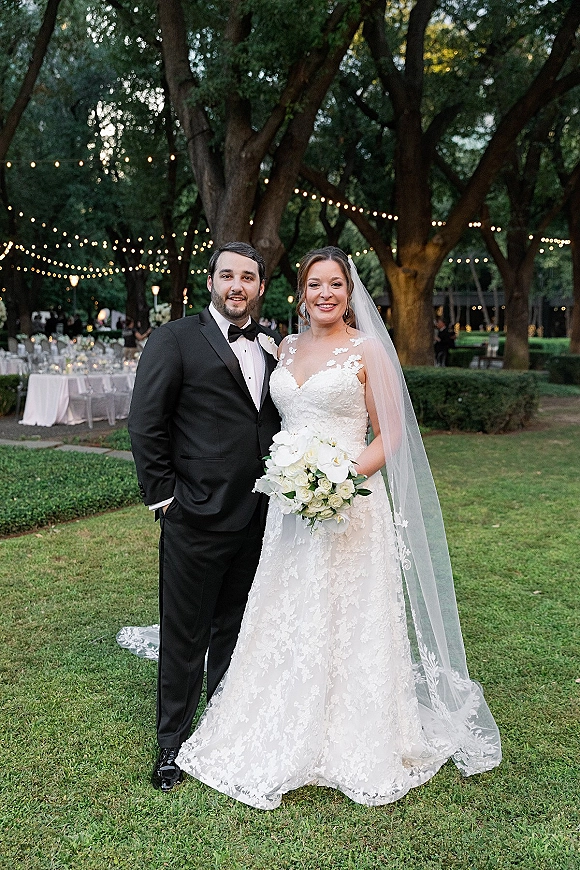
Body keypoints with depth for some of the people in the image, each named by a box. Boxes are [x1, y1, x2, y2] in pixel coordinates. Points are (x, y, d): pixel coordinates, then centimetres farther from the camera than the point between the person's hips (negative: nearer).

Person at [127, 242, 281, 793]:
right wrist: (162, 495, -9)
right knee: (184, 635, 9)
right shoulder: (175, 339, -5)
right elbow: (145, 424, -7)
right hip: (196, 517, -5)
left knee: (235, 630, 19)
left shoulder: (273, 347, 11)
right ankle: (172, 743, 27)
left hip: (258, 518, 5)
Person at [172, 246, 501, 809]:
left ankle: (354, 747, 23)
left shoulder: (368, 350, -4)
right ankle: (290, 740, 30)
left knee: (347, 623, 3)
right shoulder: (287, 348, 12)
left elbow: (392, 435, -5)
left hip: (350, 503, -5)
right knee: (286, 621, 12)